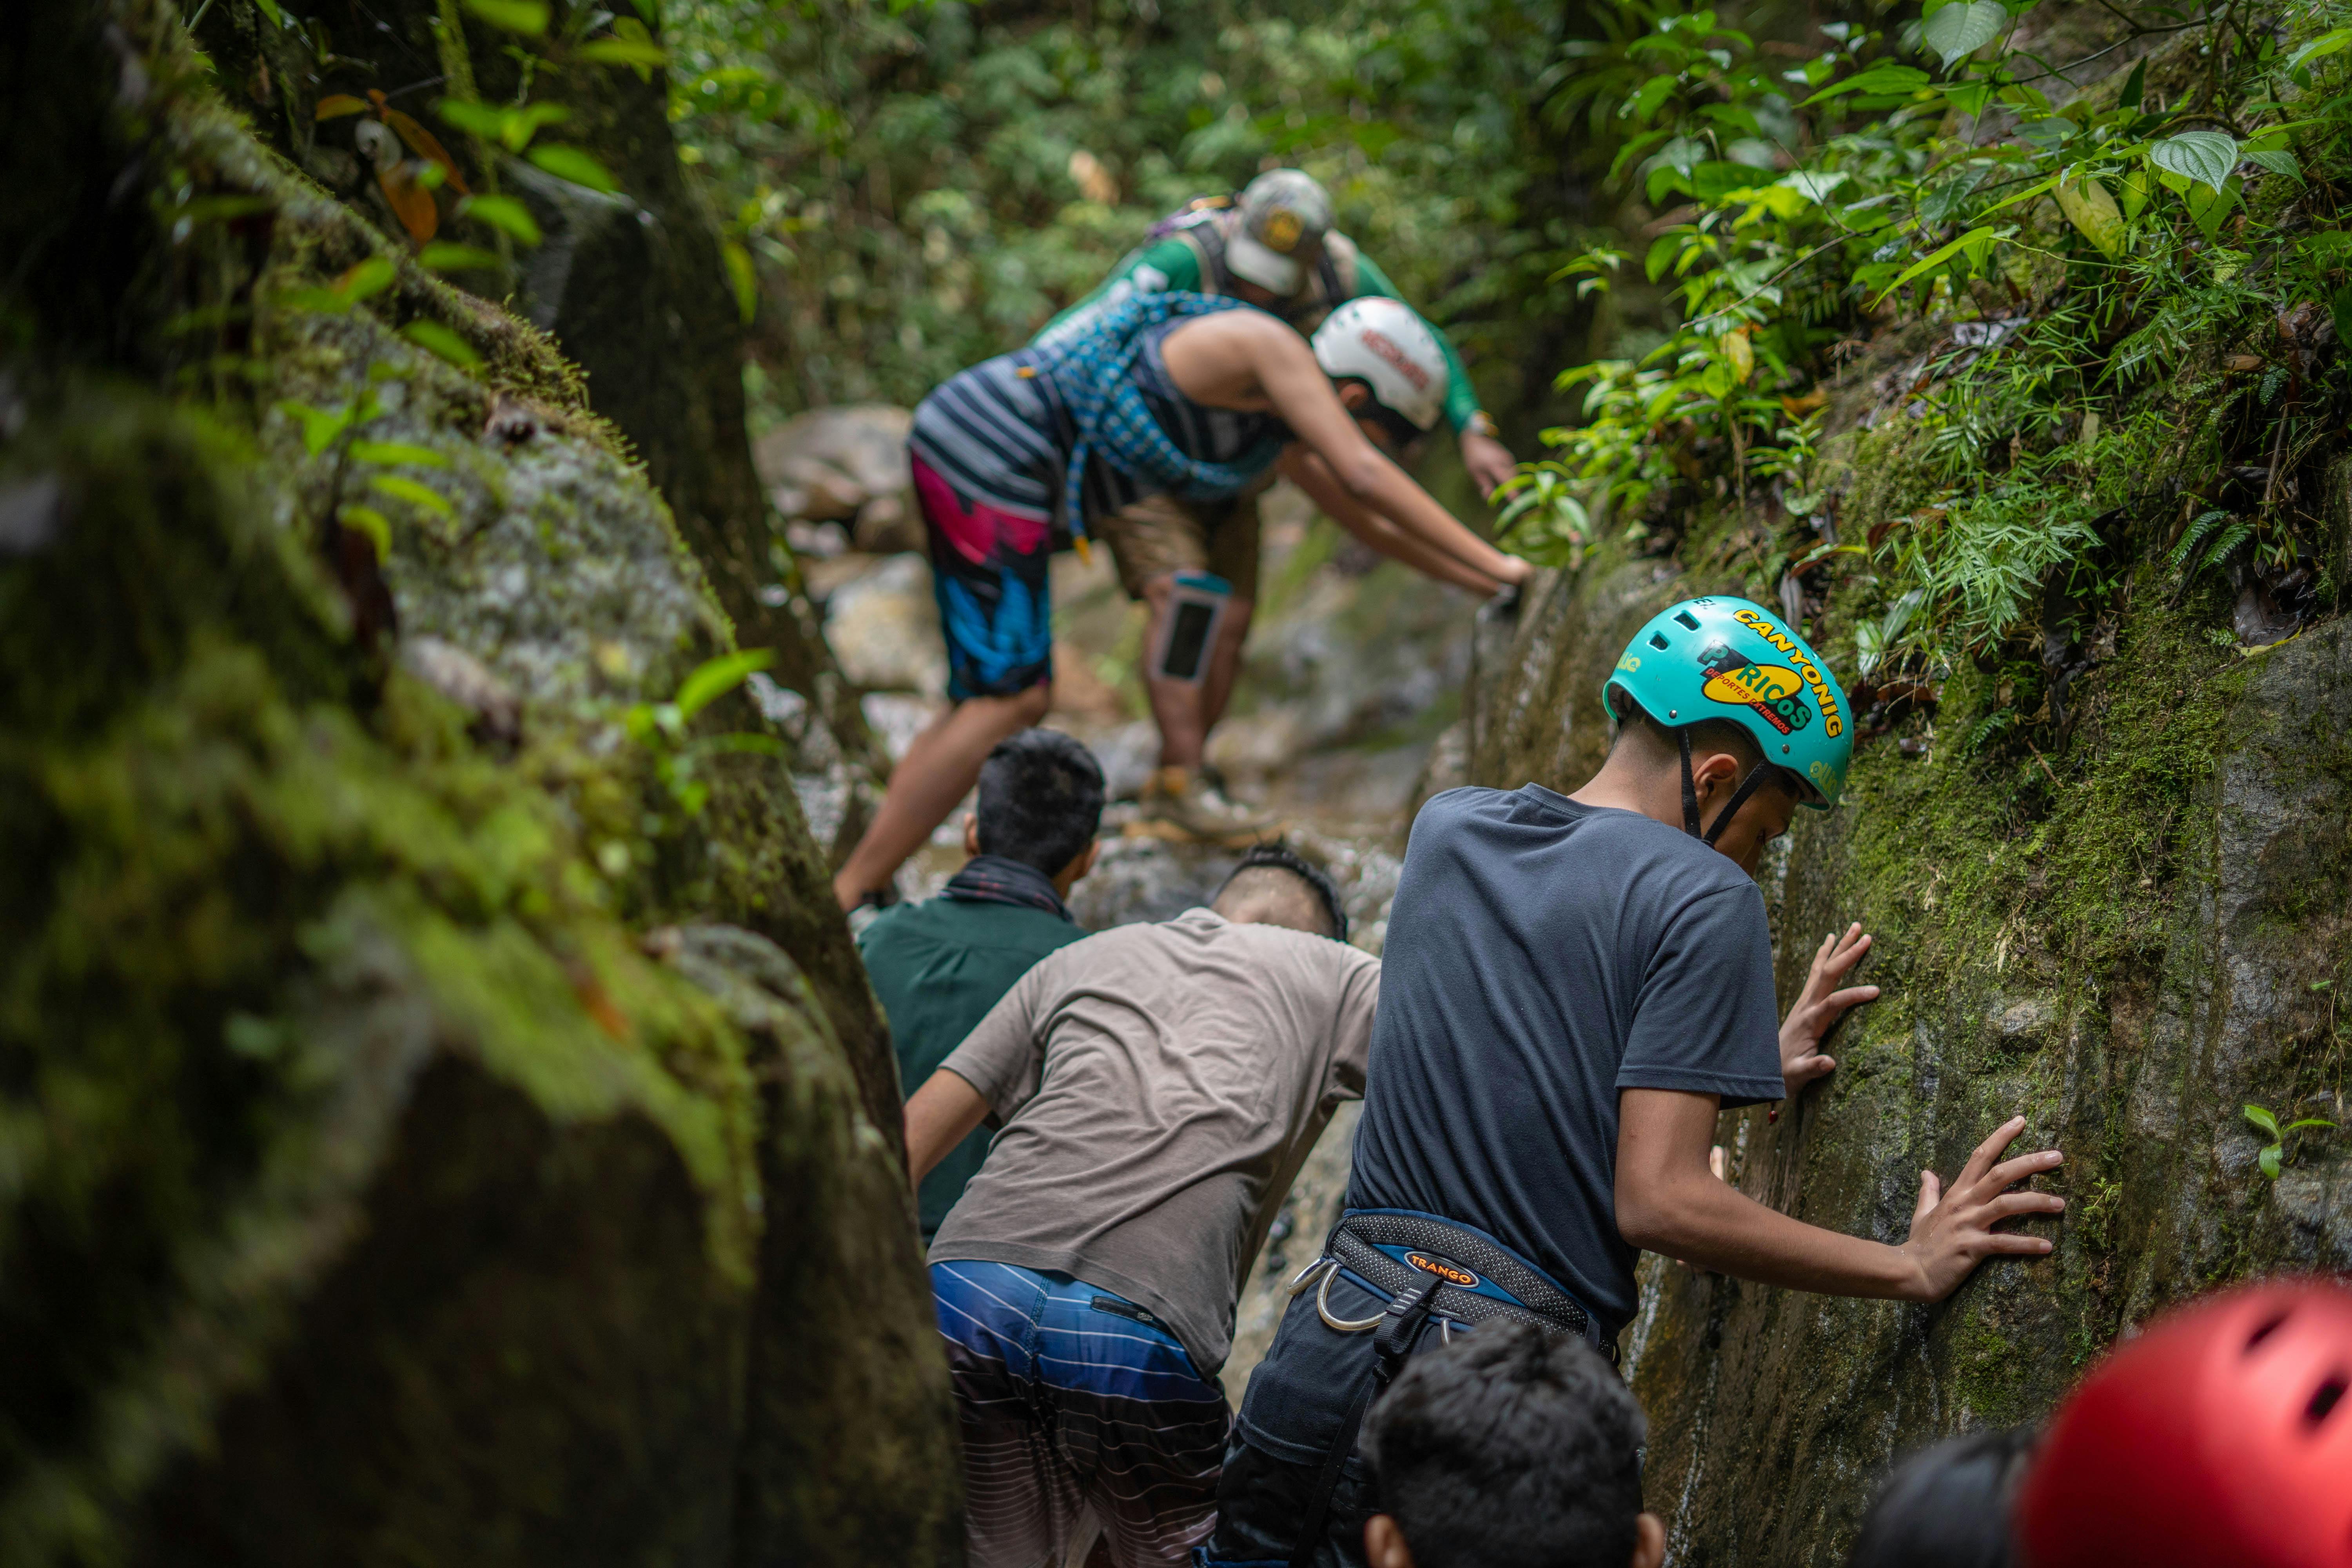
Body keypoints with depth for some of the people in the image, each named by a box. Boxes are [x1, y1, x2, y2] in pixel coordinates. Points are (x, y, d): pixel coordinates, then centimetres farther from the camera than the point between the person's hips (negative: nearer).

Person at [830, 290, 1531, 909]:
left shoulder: (1278, 432, 17)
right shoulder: (1270, 345, -9)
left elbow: (1373, 522, 27)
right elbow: (1365, 475, -18)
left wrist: (1488, 583, 25)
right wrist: (1496, 563, -14)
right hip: (989, 450, -10)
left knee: (1001, 701, 12)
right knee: (1006, 702, -12)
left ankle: (858, 887, 11)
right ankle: (847, 902, -12)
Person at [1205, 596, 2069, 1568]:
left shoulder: (1445, 830, 13)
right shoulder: (1706, 901, -7)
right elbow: (1657, 1201, -13)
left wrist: (1750, 1066, 31)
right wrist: (1912, 1266, -3)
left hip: (1325, 1343, 5)